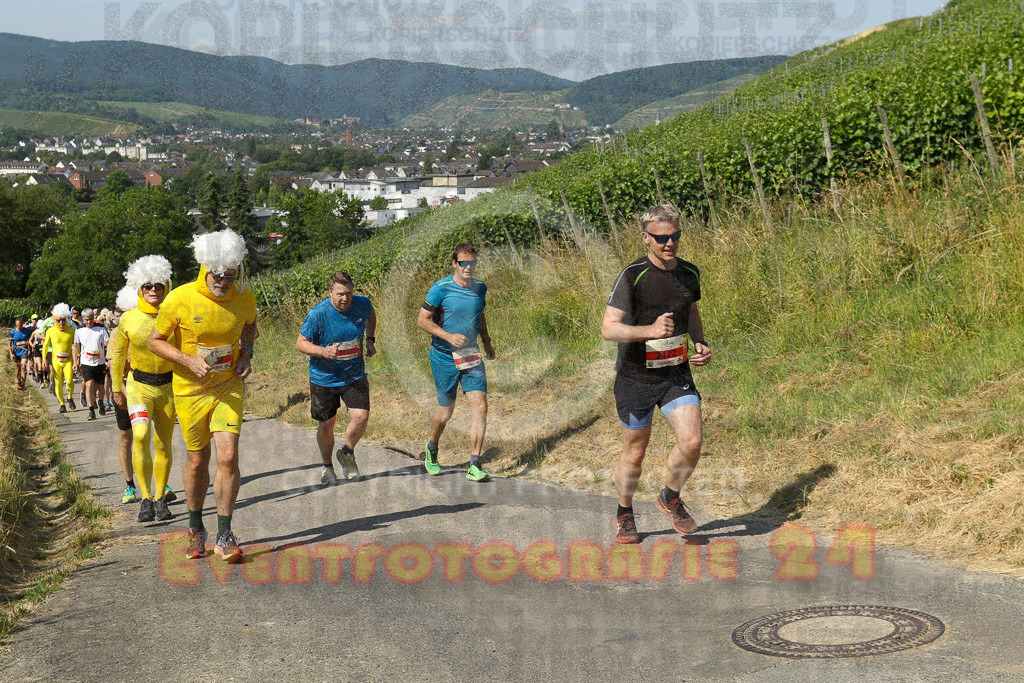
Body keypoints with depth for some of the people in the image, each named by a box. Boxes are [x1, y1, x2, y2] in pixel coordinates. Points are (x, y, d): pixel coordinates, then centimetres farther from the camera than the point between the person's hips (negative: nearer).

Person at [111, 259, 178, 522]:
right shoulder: (129, 319, -5)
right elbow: (118, 355, 9)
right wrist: (117, 389, 12)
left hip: (168, 386, 1)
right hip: (139, 386, -1)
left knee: (163, 444, 7)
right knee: (140, 436, -21)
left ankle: (161, 498, 21)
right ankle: (145, 498, -16)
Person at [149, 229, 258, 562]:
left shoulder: (244, 298, -7)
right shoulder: (180, 299, -18)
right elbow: (155, 341, -7)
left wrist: (247, 353, -2)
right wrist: (189, 361, -21)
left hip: (229, 388, 1)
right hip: (191, 390, -1)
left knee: (228, 457, -12)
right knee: (198, 462, 9)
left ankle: (225, 536, -1)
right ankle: (196, 529, 32)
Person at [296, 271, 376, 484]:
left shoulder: (362, 304, -8)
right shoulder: (318, 314, -21)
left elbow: (371, 315, 18)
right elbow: (301, 343, -13)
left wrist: (370, 340, 9)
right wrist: (323, 351, -30)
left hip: (354, 374, 2)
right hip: (323, 377, -2)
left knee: (361, 416, -14)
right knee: (326, 425, 8)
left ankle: (347, 453, 16)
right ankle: (327, 466, 33)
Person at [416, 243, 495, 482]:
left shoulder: (480, 288, 6)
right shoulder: (440, 289, -12)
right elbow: (422, 320, -12)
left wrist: (486, 341, 17)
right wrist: (449, 336, -22)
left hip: (471, 357, 4)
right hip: (445, 359, -4)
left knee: (480, 408, -9)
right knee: (446, 413, 6)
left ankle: (474, 466, -5)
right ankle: (431, 449, 38)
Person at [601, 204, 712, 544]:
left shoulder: (689, 272, 3)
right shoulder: (632, 276, -15)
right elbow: (608, 328, -20)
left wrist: (701, 343, 5)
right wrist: (649, 330, -35)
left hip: (677, 374, 4)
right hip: (636, 376, -4)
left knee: (691, 441, -13)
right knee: (634, 453, 8)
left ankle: (670, 498, 15)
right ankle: (624, 515, 32)